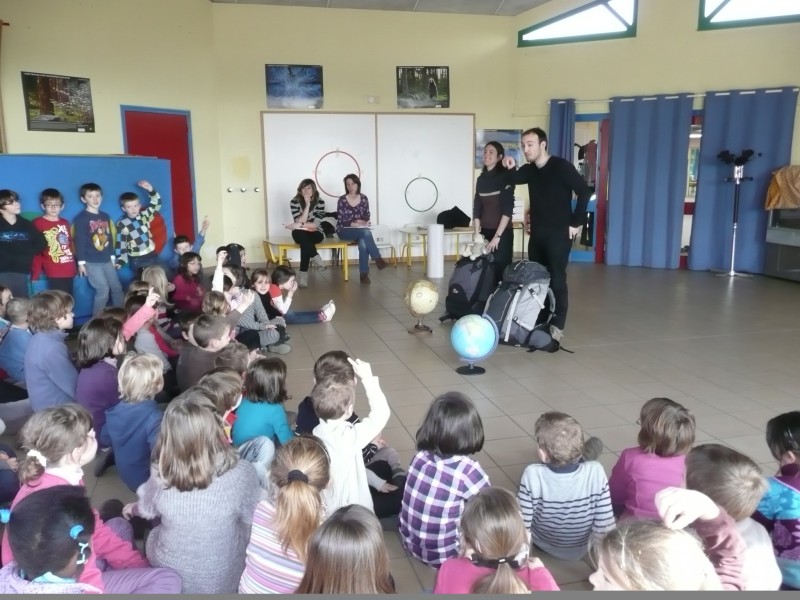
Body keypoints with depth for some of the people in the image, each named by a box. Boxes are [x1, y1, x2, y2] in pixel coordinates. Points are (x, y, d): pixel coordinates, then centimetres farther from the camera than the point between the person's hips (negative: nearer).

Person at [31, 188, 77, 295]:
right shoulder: (38, 223, -3)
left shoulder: (65, 223, 15)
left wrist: (75, 266, 19)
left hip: (69, 270, 6)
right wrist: (35, 273, -10)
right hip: (54, 272, -6)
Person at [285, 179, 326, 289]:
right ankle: (316, 258, -33)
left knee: (305, 242, -34)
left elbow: (315, 224, -14)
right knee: (303, 236, -36)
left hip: (314, 234, -1)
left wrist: (300, 225, -20)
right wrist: (307, 205, -21)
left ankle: (303, 274, -32)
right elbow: (300, 221, -17)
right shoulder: (295, 202, -7)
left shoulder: (320, 202, -8)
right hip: (300, 234, 1)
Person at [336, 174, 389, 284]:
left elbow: (367, 216, 10)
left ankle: (364, 274, -28)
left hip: (360, 231, 3)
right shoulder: (342, 199, -6)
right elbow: (340, 220, -9)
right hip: (344, 231, -3)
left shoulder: (364, 199, 4)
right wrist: (353, 224, -25)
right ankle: (378, 260, -28)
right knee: (366, 232, -33)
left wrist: (364, 222, -13)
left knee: (363, 243, -33)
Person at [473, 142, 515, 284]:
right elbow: (477, 209, 9)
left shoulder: (505, 177, -7)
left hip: (503, 233, -5)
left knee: (500, 271, -3)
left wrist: (497, 236, -17)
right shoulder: (481, 178, 9)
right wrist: (477, 235, 2)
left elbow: (507, 210, -14)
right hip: (485, 232, 5)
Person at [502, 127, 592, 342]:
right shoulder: (530, 170, 8)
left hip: (559, 234, -7)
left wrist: (576, 223, -12)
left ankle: (557, 326, -2)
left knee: (556, 279, -7)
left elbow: (584, 192, -12)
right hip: (537, 233, 7)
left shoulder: (562, 167, -10)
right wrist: (509, 168, -23)